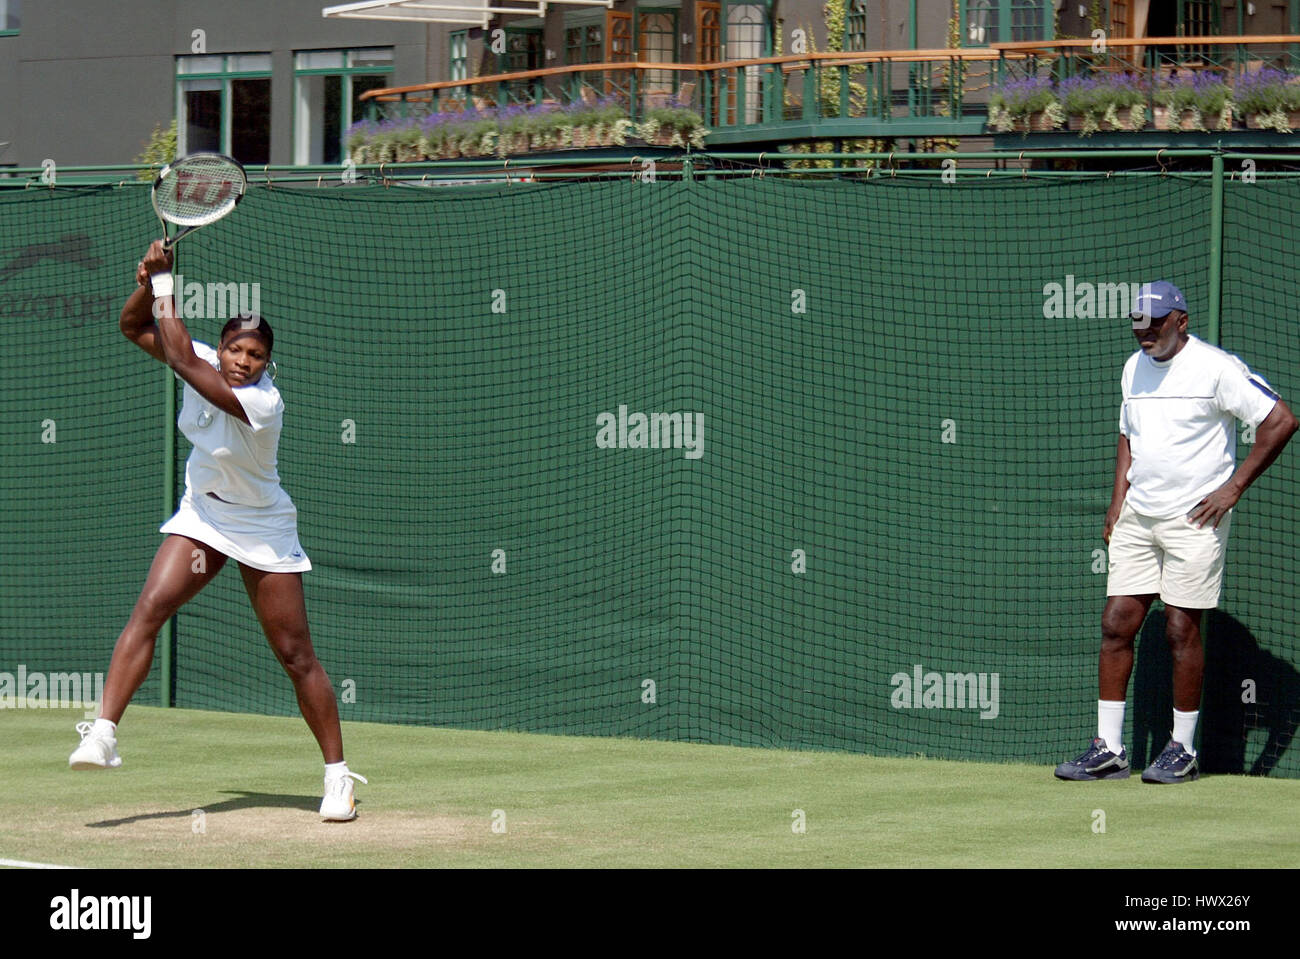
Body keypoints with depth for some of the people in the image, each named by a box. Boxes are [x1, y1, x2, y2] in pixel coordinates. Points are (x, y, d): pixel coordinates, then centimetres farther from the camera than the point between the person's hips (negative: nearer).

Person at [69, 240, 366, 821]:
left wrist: (163, 282, -28)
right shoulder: (205, 362, -9)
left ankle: (337, 776, 9)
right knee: (149, 609, -19)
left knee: (296, 657, -2)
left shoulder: (262, 401, -30)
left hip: (262, 529, -5)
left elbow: (181, 359, -35)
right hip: (202, 515, 5)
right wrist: (148, 282, -21)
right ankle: (102, 734, -24)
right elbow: (134, 328, -1)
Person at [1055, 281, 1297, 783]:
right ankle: (1108, 749, 5)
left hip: (1194, 517, -7)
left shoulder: (1216, 368, -10)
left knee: (1181, 630, -4)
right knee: (1116, 624, 1)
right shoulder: (1135, 368, 13)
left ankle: (1183, 750, 6)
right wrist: (1117, 502, 14)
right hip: (1137, 517, 7)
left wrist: (1233, 487, -13)